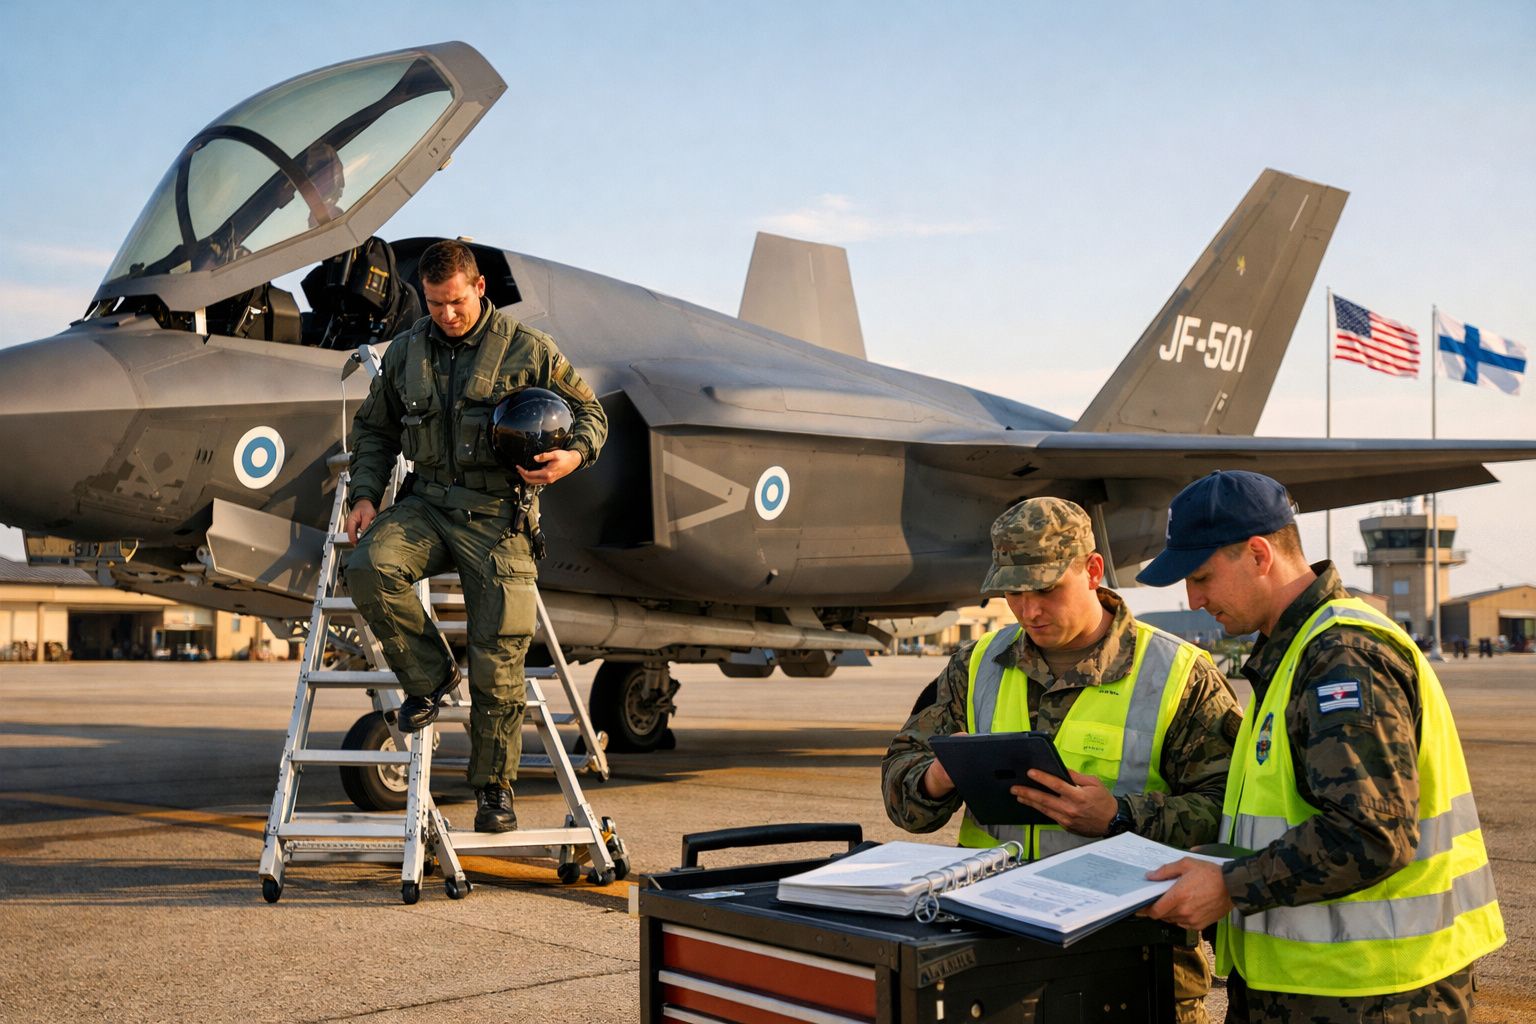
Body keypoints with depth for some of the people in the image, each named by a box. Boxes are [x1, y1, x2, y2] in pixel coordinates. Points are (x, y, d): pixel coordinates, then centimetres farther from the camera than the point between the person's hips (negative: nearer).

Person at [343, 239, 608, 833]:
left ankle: (495, 787, 12)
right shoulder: (405, 353, 11)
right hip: (427, 503, 3)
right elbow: (374, 428, 22)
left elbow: (588, 411, 8)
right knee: (368, 568, -28)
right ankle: (429, 674, -3)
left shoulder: (528, 350, 1)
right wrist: (365, 495, 8)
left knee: (497, 660, -5)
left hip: (497, 515, -3)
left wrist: (573, 456, -14)